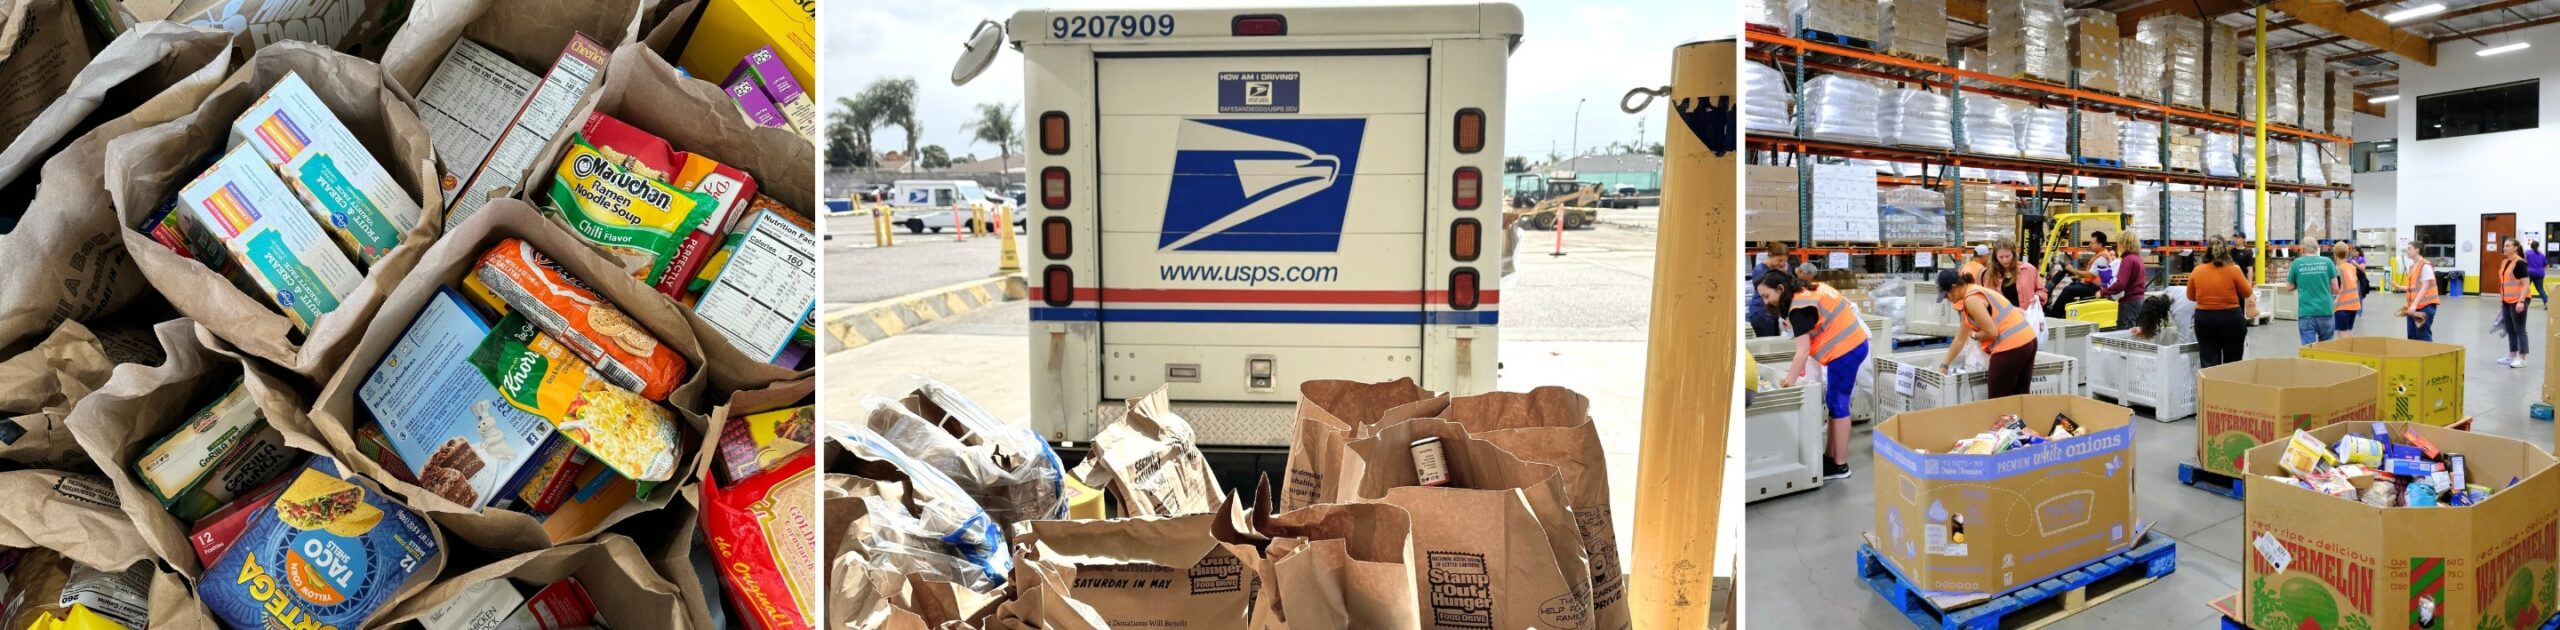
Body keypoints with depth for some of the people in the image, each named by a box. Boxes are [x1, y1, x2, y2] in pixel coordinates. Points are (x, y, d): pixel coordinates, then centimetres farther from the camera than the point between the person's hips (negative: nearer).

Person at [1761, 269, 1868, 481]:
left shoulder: (1799, 308, -20)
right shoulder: (1807, 289, 8)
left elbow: (1803, 350, -24)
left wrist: (1788, 382, -25)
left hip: (1845, 349, -10)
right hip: (1853, 343, 10)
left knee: (1837, 405, -4)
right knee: (1834, 403, 13)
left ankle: (1840, 466, 1)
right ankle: (1830, 457, 19)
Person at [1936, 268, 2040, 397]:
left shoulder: (1971, 299, -13)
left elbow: (1992, 332, -19)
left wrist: (1974, 335, 2)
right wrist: (1944, 365, 28)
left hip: (2011, 347, -10)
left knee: (1998, 401, 0)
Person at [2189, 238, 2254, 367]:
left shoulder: (2197, 270, -2)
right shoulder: (2234, 269, -8)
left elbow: (2191, 296, 10)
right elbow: (2247, 293, 4)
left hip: (2204, 319, 1)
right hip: (2231, 319, -1)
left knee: (2208, 364, 1)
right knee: (2232, 363, 12)